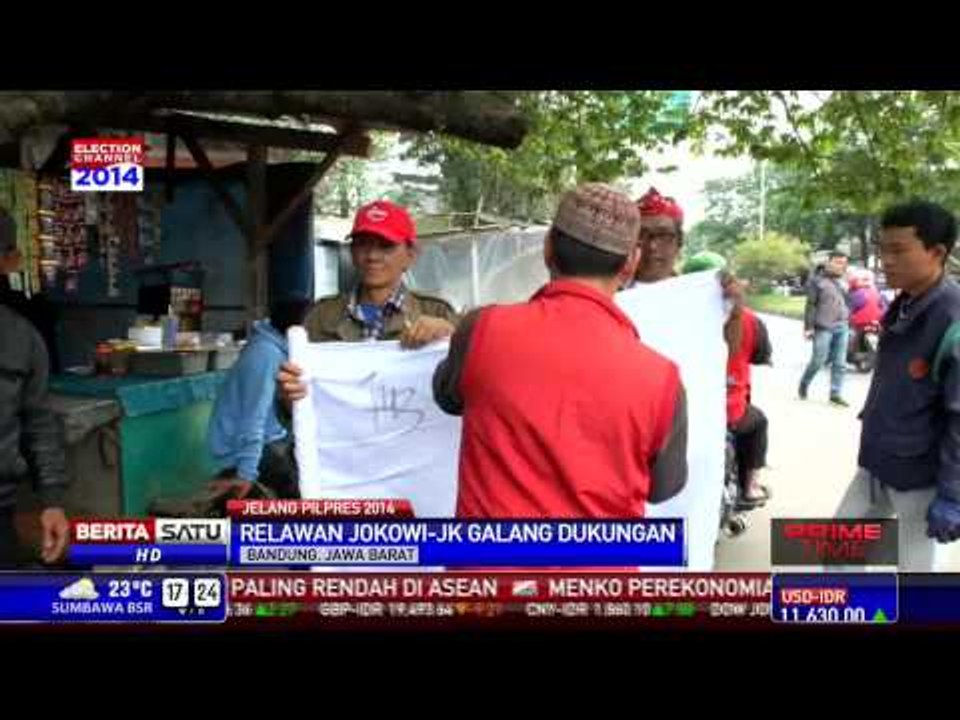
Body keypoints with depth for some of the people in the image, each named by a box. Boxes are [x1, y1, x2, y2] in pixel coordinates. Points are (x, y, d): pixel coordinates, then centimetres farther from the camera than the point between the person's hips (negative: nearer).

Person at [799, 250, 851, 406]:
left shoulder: (844, 282, 14)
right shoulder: (818, 281, -2)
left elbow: (848, 303, 21)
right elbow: (811, 305, -5)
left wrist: (848, 322, 16)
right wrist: (809, 327, -11)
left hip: (842, 328, 5)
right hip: (823, 328, -5)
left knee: (840, 363, 3)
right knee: (818, 360, -2)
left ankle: (836, 394, 9)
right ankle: (804, 383, 22)